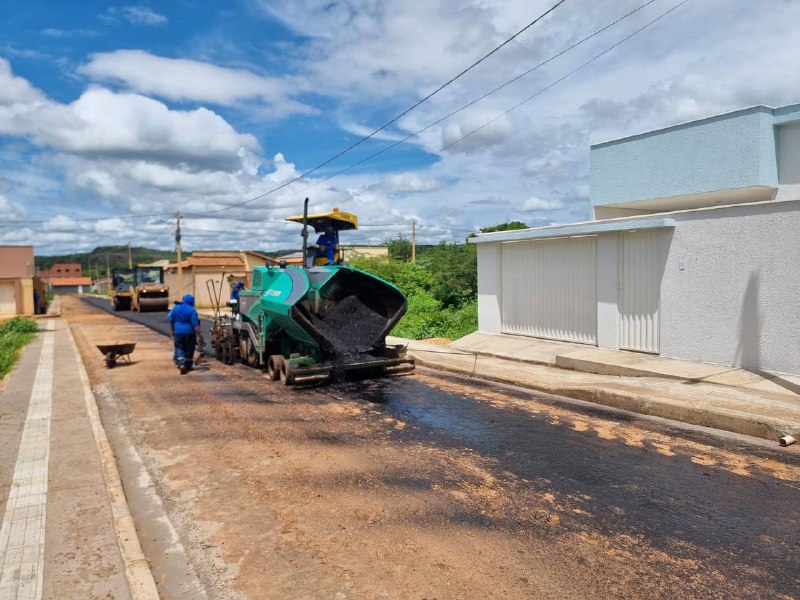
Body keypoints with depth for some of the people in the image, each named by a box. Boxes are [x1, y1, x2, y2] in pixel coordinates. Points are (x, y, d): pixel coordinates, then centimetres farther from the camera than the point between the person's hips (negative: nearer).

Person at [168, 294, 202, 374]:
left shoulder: (175, 308, 4)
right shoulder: (192, 310, -11)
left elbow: (171, 320, 13)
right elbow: (195, 324, -15)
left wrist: (173, 331, 26)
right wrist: (200, 336, -14)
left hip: (178, 331, 3)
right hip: (189, 332, -3)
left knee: (179, 348, 7)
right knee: (189, 349, 11)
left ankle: (181, 364, -13)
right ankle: (188, 366, 21)